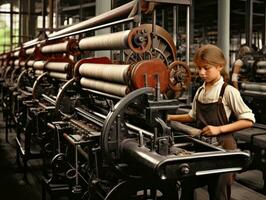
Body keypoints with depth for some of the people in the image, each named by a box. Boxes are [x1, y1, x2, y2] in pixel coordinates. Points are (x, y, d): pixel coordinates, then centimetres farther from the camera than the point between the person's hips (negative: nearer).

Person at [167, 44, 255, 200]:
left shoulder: (228, 91, -13)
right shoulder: (200, 92, 6)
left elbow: (249, 120, -13)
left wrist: (219, 129, -21)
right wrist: (171, 117, 7)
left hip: (222, 146, -6)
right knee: (187, 187, 10)